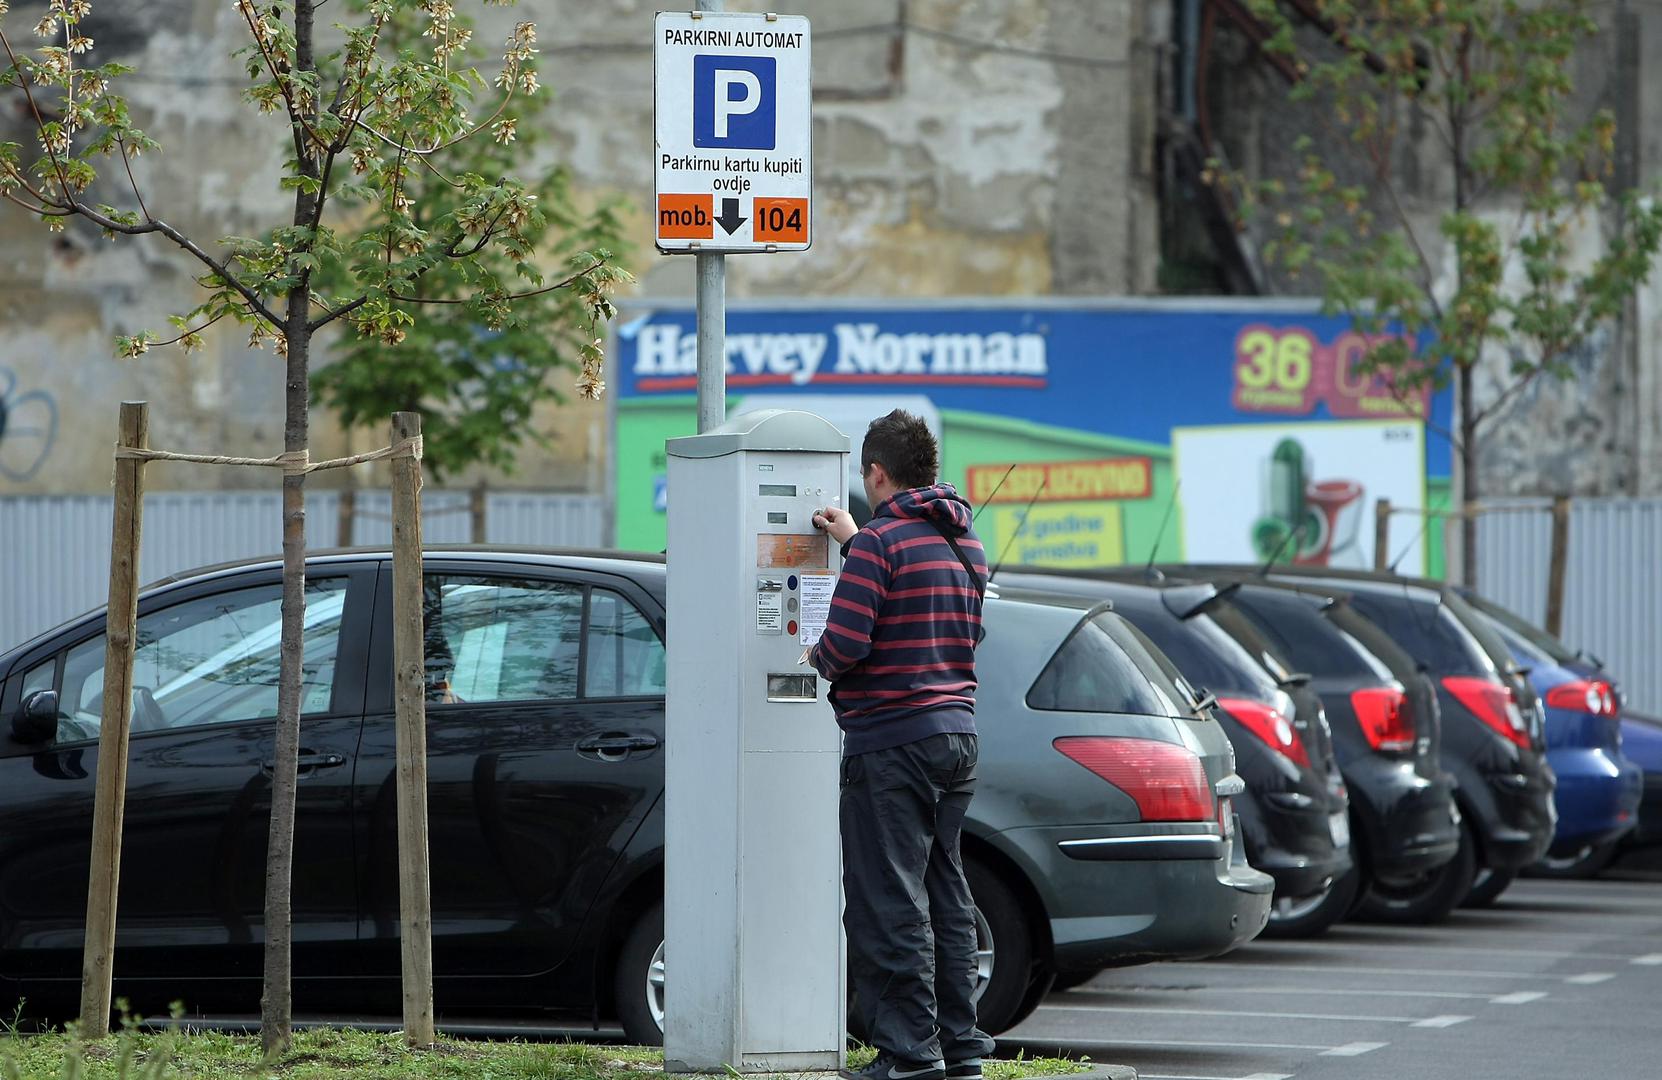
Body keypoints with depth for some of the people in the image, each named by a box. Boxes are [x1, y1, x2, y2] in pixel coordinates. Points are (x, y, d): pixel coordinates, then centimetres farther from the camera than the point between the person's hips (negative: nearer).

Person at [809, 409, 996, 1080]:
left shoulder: (880, 542, -12)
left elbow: (845, 642, -18)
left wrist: (818, 659, 3)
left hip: (891, 740, -8)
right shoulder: (965, 543, 12)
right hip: (956, 732, 8)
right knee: (945, 893, 13)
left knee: (888, 902, -5)